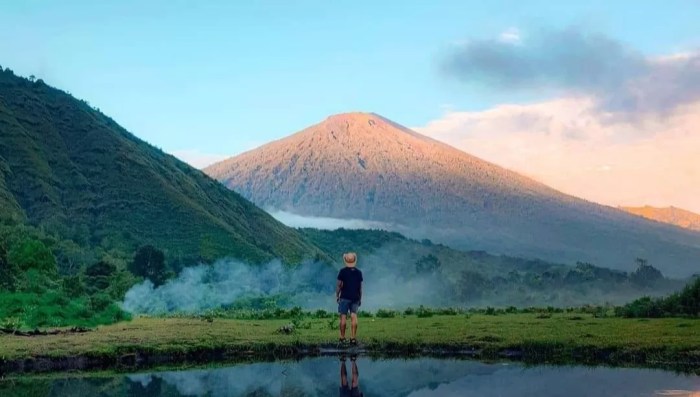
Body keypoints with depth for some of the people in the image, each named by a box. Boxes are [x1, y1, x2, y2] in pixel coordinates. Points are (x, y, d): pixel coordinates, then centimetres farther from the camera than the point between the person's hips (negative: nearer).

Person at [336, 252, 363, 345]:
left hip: (344, 297, -3)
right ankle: (353, 338, -5)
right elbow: (360, 287, 8)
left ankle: (342, 338, 1)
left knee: (343, 317, 0)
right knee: (354, 317, 1)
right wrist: (360, 299, 15)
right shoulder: (358, 272, 5)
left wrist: (337, 296, 5)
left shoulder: (343, 271, -6)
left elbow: (339, 285, -6)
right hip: (355, 298, 3)